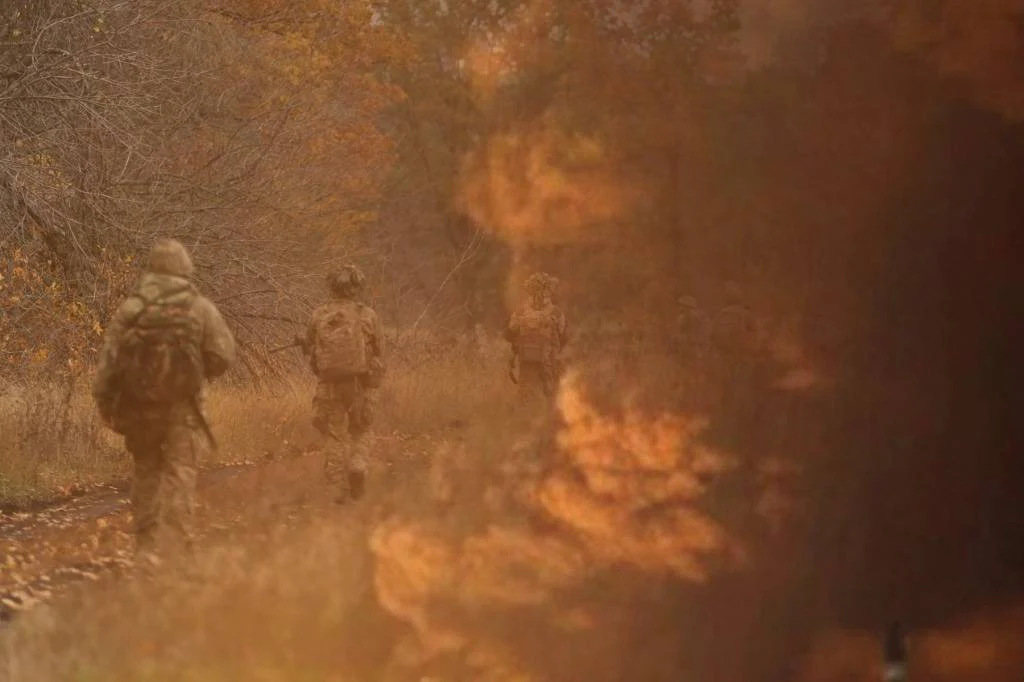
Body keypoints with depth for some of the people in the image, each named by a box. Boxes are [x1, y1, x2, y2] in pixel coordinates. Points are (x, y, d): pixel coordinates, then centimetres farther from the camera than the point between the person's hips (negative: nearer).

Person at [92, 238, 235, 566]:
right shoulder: (199, 308, -3)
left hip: (137, 403, 2)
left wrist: (105, 402, 4)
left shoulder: (130, 308, 1)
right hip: (181, 404, -2)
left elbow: (109, 358, -2)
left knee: (146, 471, 15)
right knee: (179, 475, 0)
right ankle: (172, 548, -9)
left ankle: (146, 545, 16)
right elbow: (223, 355, -4)